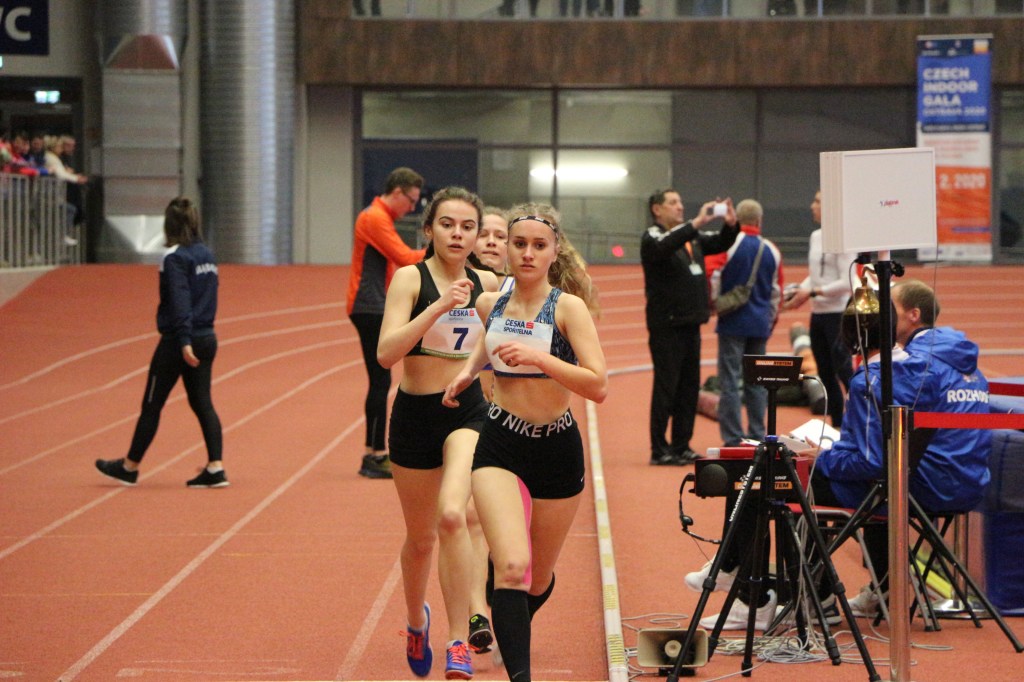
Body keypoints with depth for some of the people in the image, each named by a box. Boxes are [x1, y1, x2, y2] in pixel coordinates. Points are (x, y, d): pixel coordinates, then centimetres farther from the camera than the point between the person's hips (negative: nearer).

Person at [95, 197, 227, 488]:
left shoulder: (175, 258, -13)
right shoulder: (207, 255, 10)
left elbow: (179, 302, -21)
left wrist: (184, 342, -26)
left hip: (177, 341, -7)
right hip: (206, 338, 7)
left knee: (152, 404, 5)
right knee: (202, 403, 8)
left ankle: (129, 467, 16)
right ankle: (215, 468, 0)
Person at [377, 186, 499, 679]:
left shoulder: (487, 284, 4)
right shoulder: (411, 278, -7)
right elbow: (386, 353, -21)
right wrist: (438, 307, -28)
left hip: (468, 412, 1)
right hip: (415, 415, -1)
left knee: (452, 514, -25)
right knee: (421, 536, 14)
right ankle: (416, 620, 44)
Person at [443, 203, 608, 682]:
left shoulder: (568, 307, -11)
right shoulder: (491, 305, 2)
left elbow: (598, 386, -22)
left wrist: (538, 357, -29)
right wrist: (469, 370, 15)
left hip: (558, 450, -1)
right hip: (500, 447, 1)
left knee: (539, 579, 17)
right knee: (513, 567, -23)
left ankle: (513, 630, 50)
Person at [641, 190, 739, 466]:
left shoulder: (691, 236, 17)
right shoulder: (652, 237, -6)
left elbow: (720, 243, 24)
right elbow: (665, 246, -28)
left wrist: (730, 225, 2)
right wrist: (697, 223, -32)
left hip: (690, 324, 8)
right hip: (666, 326, -8)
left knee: (689, 388, 10)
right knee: (665, 388, -6)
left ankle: (681, 447, 16)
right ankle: (659, 450, -2)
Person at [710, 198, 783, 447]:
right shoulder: (772, 251, 5)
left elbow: (714, 279, -8)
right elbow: (777, 291, 12)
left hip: (733, 323, -4)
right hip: (760, 324, 4)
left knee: (730, 382, -2)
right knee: (757, 382, 10)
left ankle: (733, 439, -5)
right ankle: (757, 437, 12)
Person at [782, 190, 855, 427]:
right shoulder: (816, 237, 11)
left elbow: (847, 283, -17)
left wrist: (813, 291, -17)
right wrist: (799, 292, 3)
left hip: (838, 314, -9)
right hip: (818, 315, 9)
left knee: (843, 370, -11)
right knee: (825, 375, 12)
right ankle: (836, 425, 20)